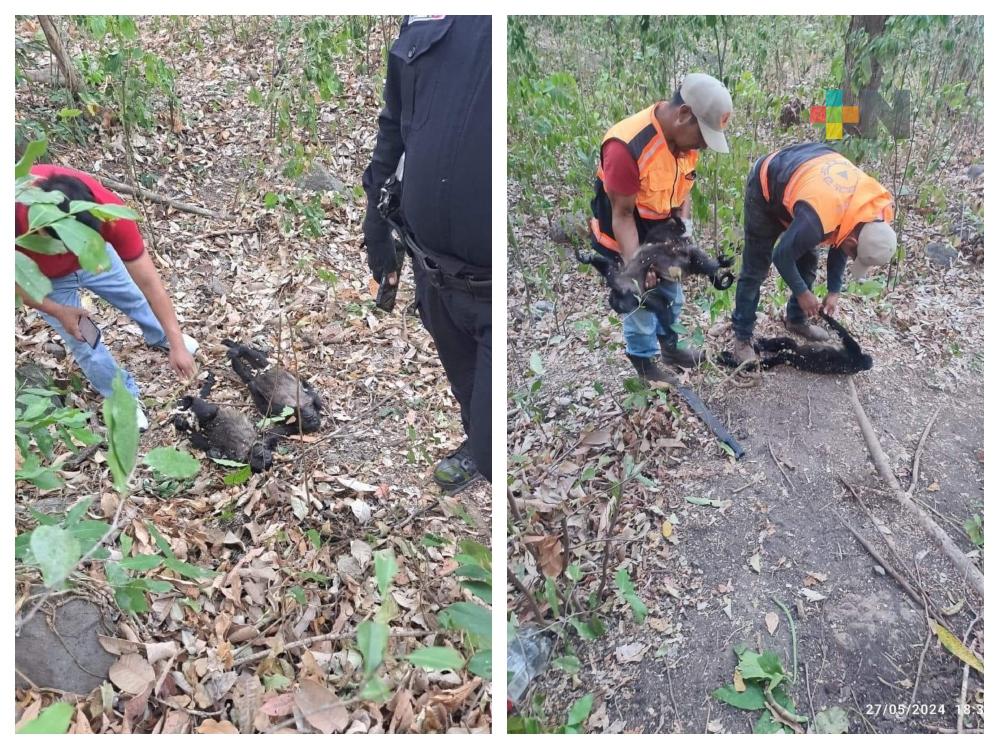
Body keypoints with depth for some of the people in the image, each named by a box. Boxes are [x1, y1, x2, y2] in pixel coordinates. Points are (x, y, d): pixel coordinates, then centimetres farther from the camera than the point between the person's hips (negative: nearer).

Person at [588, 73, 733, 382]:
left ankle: (668, 345, 46)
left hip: (663, 230, 7)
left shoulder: (686, 135, -13)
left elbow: (682, 185, 3)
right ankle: (643, 359, 29)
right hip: (626, 235, -7)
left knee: (672, 293, 21)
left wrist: (683, 223, -14)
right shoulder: (627, 147, -37)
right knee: (641, 299, 5)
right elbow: (622, 214, -29)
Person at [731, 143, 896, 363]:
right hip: (767, 184, -7)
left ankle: (797, 320, 27)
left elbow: (839, 242, 0)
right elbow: (782, 256, -26)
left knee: (808, 260, 9)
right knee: (756, 267, -7)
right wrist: (802, 292, -12)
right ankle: (742, 336, 1)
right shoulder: (818, 218, -42)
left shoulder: (877, 208, -18)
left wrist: (834, 290, 1)